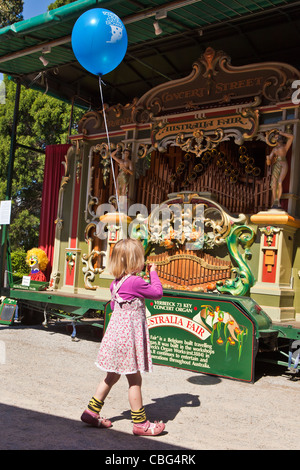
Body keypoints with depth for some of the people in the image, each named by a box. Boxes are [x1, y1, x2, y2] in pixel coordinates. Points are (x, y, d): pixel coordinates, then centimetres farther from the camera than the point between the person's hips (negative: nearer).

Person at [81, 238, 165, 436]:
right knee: (135, 379, 1)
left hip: (117, 331, 9)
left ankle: (92, 412, 27)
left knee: (113, 375, 20)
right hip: (129, 334, -9)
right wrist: (153, 273, 4)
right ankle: (140, 423, 12)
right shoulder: (136, 282, -19)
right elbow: (158, 292, -8)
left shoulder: (116, 283, 6)